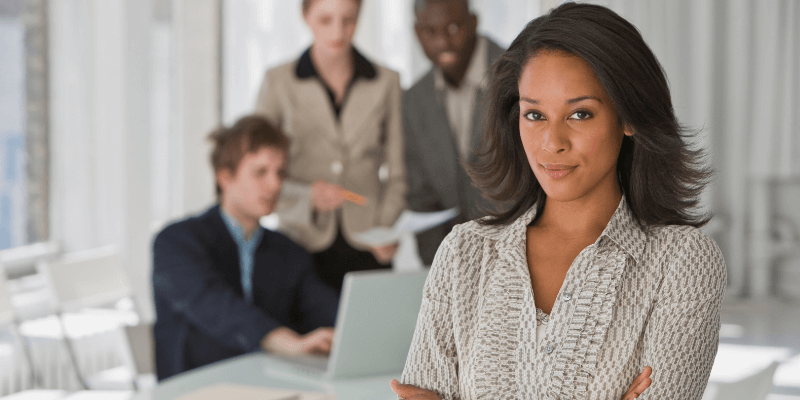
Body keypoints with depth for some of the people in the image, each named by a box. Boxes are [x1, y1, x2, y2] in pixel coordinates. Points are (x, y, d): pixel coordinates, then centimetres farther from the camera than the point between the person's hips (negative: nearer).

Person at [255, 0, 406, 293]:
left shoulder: (386, 82, 9)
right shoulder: (279, 82, 5)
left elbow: (397, 172, 11)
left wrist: (387, 227, -5)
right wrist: (307, 195, -12)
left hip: (365, 245, 1)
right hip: (304, 243, -1)